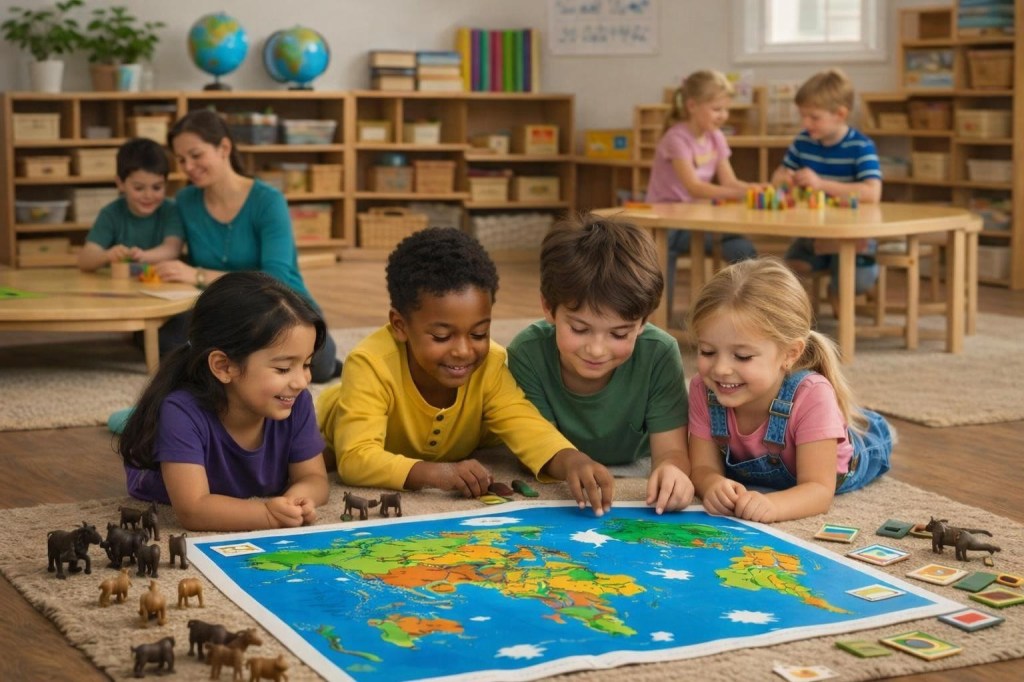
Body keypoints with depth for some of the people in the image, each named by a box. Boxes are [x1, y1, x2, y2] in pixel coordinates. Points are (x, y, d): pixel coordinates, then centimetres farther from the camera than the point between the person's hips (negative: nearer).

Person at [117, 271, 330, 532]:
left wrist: (299, 496, -42)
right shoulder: (182, 413, -41)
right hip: (164, 514, -4)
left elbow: (314, 478, -17)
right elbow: (193, 509, -45)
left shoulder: (296, 404, -25)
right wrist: (269, 514, -60)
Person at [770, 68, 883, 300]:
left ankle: (837, 292, 9)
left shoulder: (861, 147, -14)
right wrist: (783, 179, -10)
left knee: (858, 281, -26)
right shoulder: (803, 142, 2)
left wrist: (822, 184, -31)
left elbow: (872, 194, -28)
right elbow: (779, 175, 17)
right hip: (811, 232, 4)